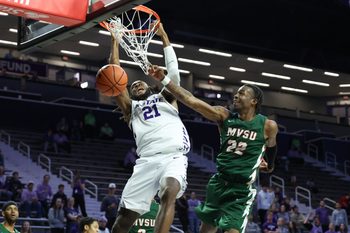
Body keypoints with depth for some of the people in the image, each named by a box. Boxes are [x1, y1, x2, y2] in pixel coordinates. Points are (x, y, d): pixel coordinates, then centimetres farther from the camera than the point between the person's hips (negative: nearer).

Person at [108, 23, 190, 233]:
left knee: (169, 195, -32)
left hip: (174, 157, -2)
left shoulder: (165, 98, 26)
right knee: (125, 216, -2)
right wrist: (115, 43, 17)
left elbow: (173, 72, 12)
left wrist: (164, 37, 14)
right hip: (147, 161, 2)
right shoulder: (131, 107, 27)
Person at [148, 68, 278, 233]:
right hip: (219, 182, 4)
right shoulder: (224, 116, -5)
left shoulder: (268, 126, -9)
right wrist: (164, 79, -21)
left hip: (242, 189, -4)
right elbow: (191, 100, -13)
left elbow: (271, 146, 15)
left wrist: (270, 164, 32)